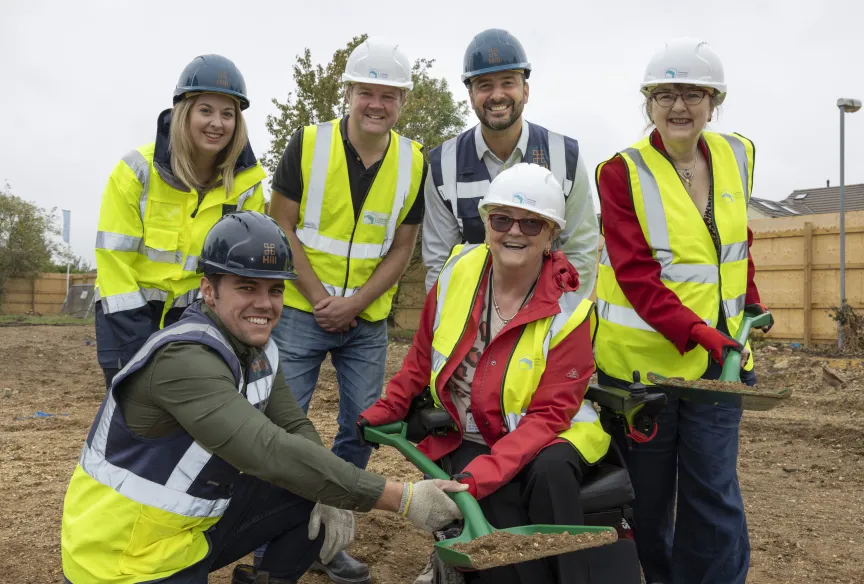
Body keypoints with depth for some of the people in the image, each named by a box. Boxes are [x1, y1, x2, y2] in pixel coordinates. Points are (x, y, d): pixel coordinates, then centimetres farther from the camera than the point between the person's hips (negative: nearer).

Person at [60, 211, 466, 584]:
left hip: (194, 525, 8)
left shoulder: (258, 349, 0)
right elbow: (271, 452, -36)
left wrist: (331, 496, -17)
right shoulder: (184, 359, -27)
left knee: (320, 501, -5)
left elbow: (294, 428, 3)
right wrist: (403, 499, -35)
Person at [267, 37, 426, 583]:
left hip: (368, 320, 3)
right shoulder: (308, 143, -7)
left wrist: (355, 303, -10)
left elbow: (402, 248, 1)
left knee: (363, 427, 8)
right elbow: (282, 227, -6)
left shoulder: (414, 162, -2)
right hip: (301, 310, -2)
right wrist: (319, 297, -12)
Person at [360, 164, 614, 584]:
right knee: (498, 504, -27)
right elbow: (423, 357, 10)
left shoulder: (567, 311, -15)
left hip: (541, 439, -1)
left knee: (550, 471, -34)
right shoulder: (457, 273, -6)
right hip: (463, 437, 2)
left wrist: (484, 472, -30)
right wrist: (386, 410, 11)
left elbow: (549, 414, -18)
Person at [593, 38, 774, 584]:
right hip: (642, 355, -3)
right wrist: (696, 331, -25)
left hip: (717, 355, 3)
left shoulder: (736, 156, 6)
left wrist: (751, 309, 11)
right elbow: (635, 273, -17)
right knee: (648, 496, 12)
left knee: (715, 494, 5)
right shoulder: (623, 171, -9)